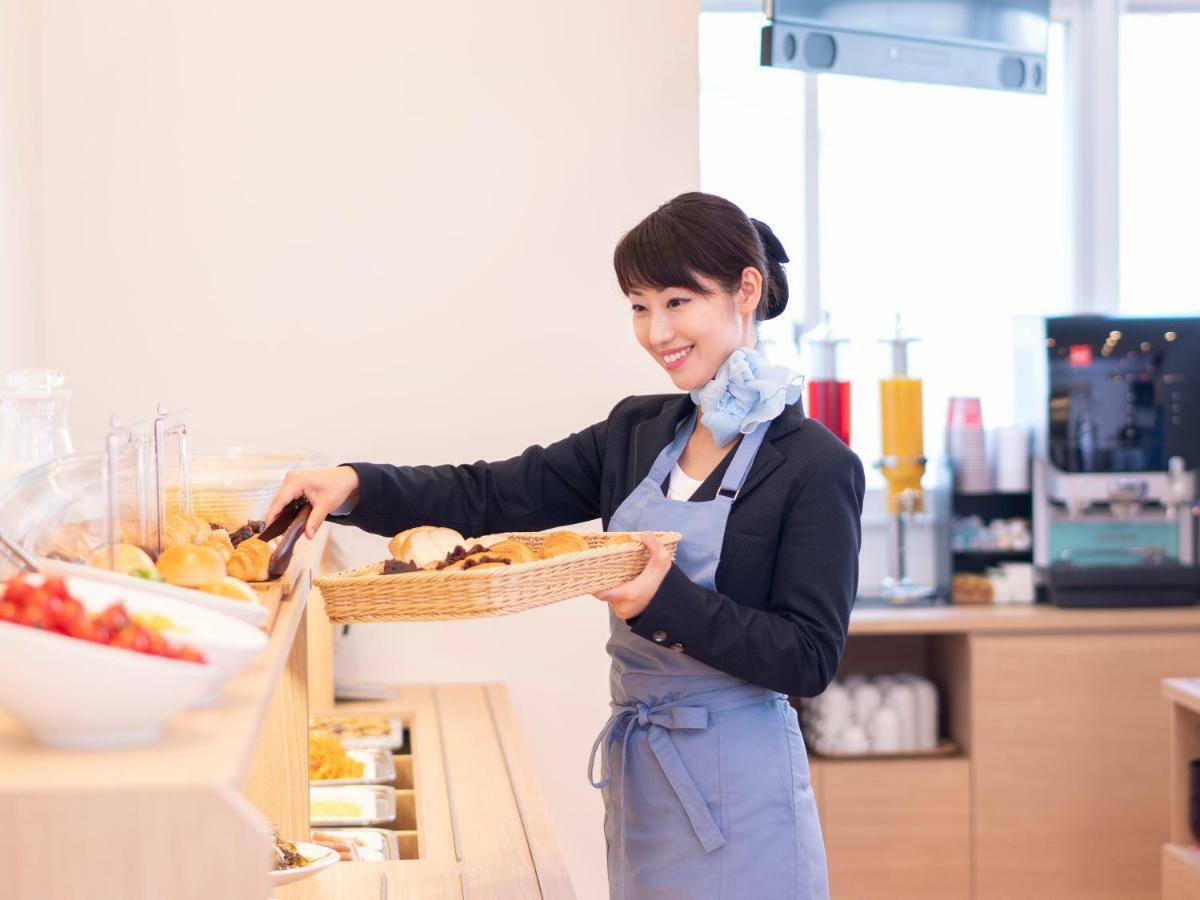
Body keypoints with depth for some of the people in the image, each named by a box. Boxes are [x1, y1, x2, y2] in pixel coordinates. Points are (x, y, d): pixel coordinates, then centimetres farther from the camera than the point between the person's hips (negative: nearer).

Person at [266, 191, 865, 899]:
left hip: (737, 787, -6)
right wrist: (356, 486, -13)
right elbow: (493, 494, 2)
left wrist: (669, 602, -28)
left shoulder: (818, 465, -11)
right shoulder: (640, 432, 9)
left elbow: (811, 658, -16)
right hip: (636, 770, 6)